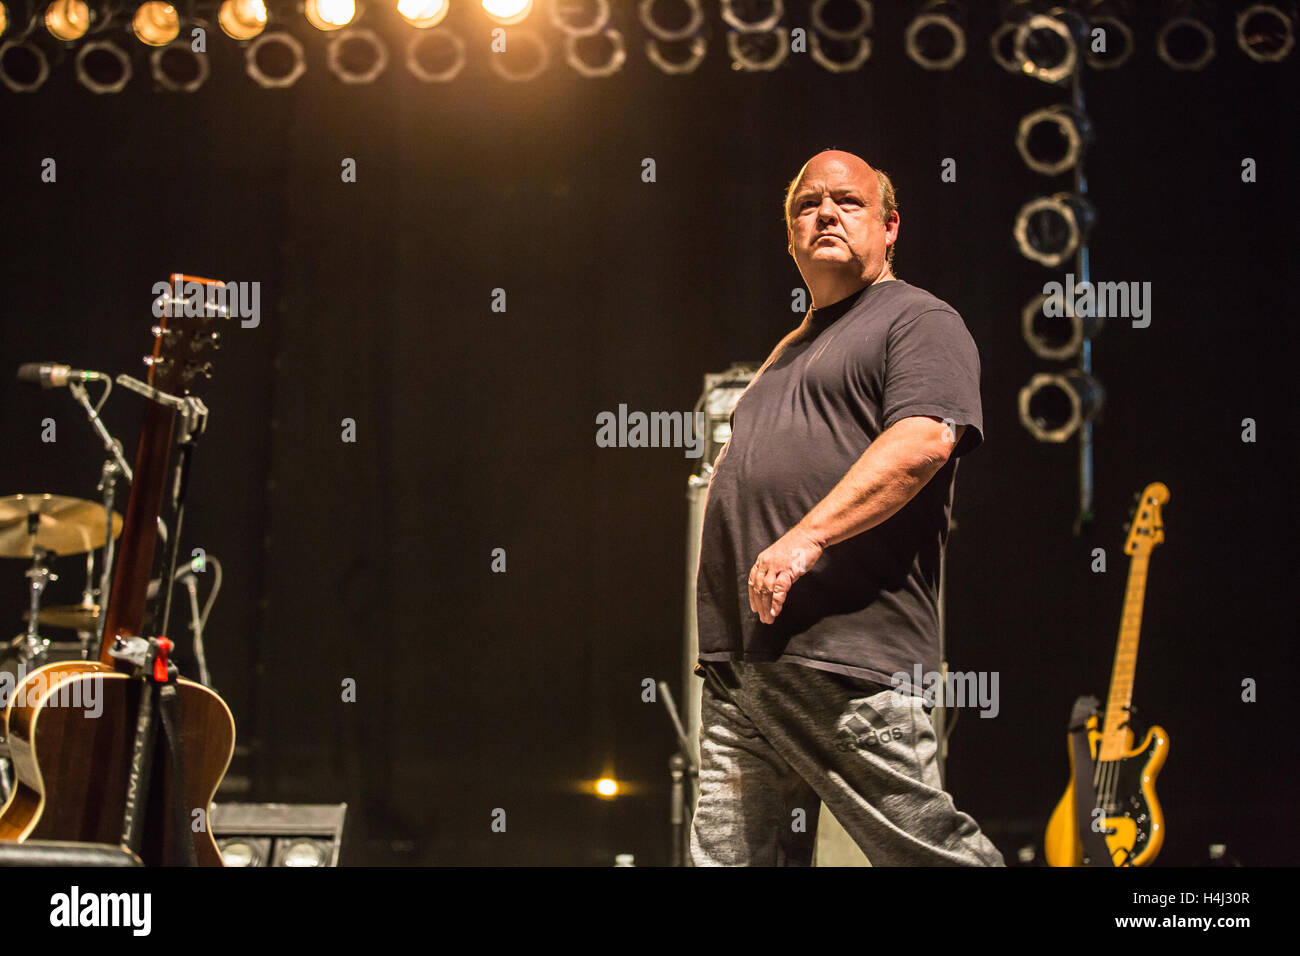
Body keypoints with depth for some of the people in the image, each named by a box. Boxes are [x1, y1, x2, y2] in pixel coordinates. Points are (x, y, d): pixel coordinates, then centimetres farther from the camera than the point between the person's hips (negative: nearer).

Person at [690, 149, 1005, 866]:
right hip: (740, 661, 8)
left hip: (847, 658, -8)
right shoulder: (789, 352, 29)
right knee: (730, 855, 2)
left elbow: (924, 441, -17)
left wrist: (807, 538, -25)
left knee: (929, 851, -7)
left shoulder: (918, 320, 2)